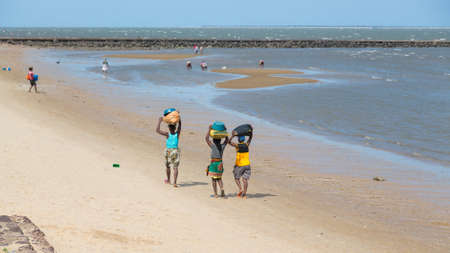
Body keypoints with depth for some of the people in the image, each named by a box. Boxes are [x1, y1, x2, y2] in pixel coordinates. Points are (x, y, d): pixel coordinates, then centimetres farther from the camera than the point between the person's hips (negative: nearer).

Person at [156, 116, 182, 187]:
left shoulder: (167, 134, -17)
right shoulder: (177, 133, -10)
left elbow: (157, 130, -16)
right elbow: (180, 124, 5)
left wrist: (159, 121, -8)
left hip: (168, 152, -1)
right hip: (176, 151, 1)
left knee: (168, 166, 20)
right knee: (175, 167, 0)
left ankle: (168, 180, 36)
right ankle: (175, 182, -12)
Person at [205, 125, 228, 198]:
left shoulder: (213, 146, -14)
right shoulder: (222, 146, -2)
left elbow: (206, 138, -17)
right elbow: (227, 140, 18)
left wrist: (209, 129, -13)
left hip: (213, 164, -4)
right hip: (220, 164, 4)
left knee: (213, 179, 7)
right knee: (219, 179, 17)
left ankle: (215, 194, 7)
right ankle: (222, 190, -5)